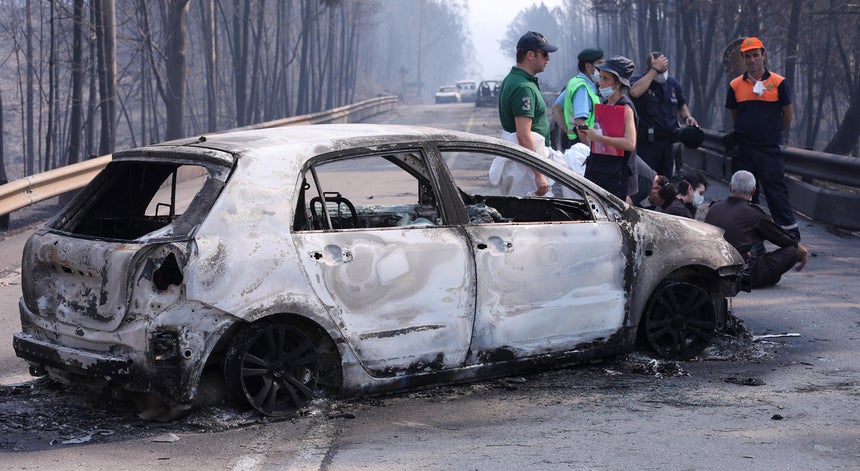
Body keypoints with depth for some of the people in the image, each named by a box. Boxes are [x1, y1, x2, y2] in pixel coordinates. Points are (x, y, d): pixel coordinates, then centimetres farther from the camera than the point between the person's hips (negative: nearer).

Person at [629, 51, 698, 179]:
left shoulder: (673, 83, 12)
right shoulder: (638, 80, -6)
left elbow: (682, 105, 27)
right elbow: (635, 92, -32)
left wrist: (687, 117, 4)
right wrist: (654, 70, -27)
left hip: (668, 140, 6)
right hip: (646, 141, -6)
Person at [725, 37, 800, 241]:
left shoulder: (778, 83, -2)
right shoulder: (736, 85, 6)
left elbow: (787, 115, 6)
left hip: (770, 149, -3)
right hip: (742, 148, 3)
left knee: (776, 190, -6)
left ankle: (792, 236, -2)